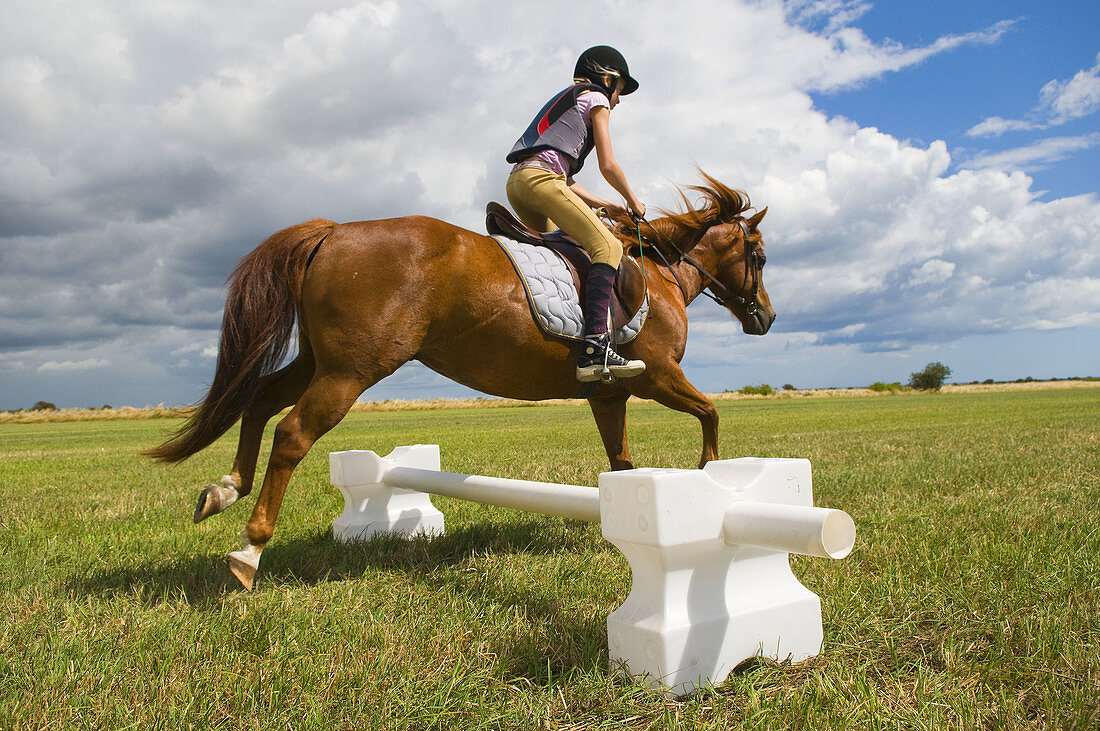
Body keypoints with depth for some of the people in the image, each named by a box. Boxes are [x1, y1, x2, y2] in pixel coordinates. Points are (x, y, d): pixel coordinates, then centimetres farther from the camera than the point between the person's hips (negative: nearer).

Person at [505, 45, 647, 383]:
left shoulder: (563, 100, 36)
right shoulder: (596, 99, 11)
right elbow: (607, 165, 1)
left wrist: (603, 205, 27)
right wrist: (632, 200, 16)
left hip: (517, 181, 10)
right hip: (540, 178, -10)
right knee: (607, 246, -18)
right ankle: (595, 348, -33)